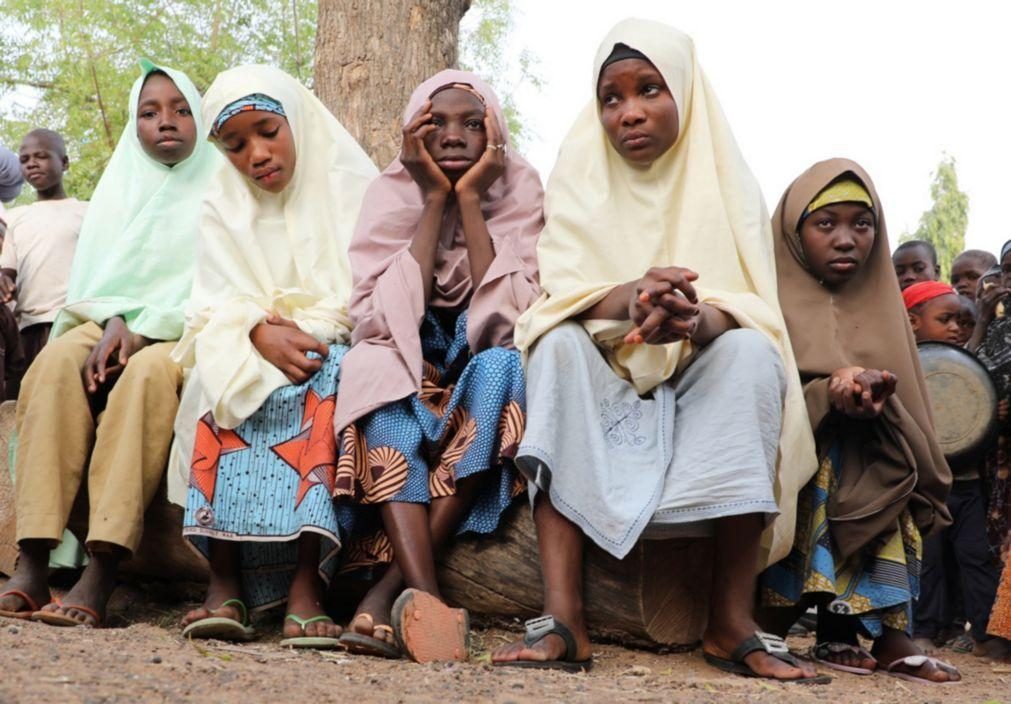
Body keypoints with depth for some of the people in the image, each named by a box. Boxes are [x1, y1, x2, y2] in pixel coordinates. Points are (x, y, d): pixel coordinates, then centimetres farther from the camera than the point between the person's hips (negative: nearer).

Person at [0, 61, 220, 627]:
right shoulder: (122, 185, 18)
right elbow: (95, 278, 10)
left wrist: (143, 331, -17)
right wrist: (113, 322, -12)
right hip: (117, 323, 4)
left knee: (148, 372, -38)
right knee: (59, 361, -31)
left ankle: (102, 575, -47)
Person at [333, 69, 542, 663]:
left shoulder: (518, 191, -4)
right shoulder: (393, 192, -2)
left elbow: (508, 315, -18)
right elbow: (386, 316, -17)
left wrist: (470, 199, -19)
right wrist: (435, 198, -17)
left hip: (482, 376, 0)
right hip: (406, 374, 0)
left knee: (502, 367, -33)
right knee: (375, 364, -32)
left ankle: (389, 591, -38)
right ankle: (427, 596, -50)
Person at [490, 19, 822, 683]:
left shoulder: (726, 180, 2)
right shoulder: (579, 180, 3)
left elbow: (750, 310, -11)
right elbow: (565, 297, -11)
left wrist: (694, 318, -36)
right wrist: (629, 298, -35)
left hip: (702, 380, 0)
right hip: (603, 380, 0)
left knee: (753, 351, -30)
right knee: (558, 348, -30)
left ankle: (732, 615, -30)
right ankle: (563, 615, -41)